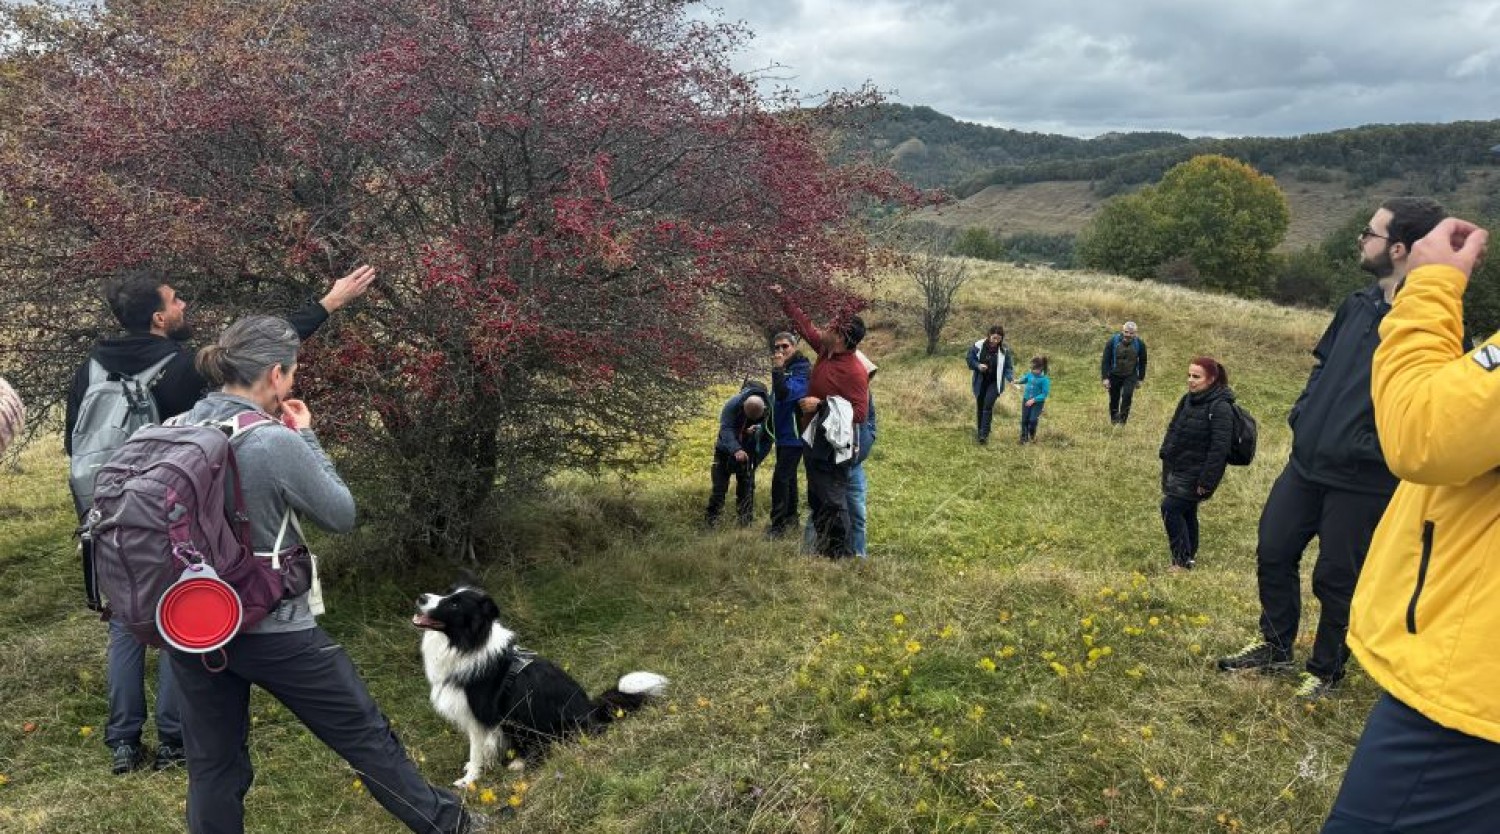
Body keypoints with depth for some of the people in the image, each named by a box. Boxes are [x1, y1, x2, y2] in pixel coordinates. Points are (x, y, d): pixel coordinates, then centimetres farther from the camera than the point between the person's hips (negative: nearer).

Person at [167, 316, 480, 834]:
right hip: (272, 630, -6)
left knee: (212, 766, 17)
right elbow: (341, 515, -8)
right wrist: (306, 437, 0)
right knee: (366, 735, 12)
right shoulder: (276, 443, -21)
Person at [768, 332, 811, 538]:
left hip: (794, 434, -9)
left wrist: (778, 370, -33)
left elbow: (786, 393, -30)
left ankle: (778, 525, -10)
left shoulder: (802, 369, -15)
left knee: (781, 477, -13)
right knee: (788, 476, 18)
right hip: (783, 433, 9)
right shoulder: (783, 369, 11)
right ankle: (791, 519, 30)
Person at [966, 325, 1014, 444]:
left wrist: (1010, 378, -21)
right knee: (980, 407, 11)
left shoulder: (1004, 350, -10)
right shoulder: (979, 345, -10)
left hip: (994, 382, -2)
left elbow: (1008, 367, -4)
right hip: (980, 382, 2)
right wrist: (978, 365, -16)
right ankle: (979, 431, 28)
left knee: (988, 406, -17)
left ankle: (985, 434, -14)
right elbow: (969, 358, 1)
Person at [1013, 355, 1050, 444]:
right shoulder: (1029, 374, -5)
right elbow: (1024, 380, 18)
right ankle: (1024, 438, 22)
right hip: (1026, 400, 5)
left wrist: (1034, 400, -26)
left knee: (1033, 420, -12)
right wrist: (1016, 381, 0)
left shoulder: (1044, 379, -20)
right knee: (1024, 420, 6)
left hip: (1037, 402, -5)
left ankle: (1032, 435, 18)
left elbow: (1044, 394, -20)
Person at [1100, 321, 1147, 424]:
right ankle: (1114, 419, 29)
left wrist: (1141, 378, 5)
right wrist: (1105, 377, -15)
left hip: (1131, 376, 0)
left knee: (1127, 395, -19)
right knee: (1114, 398, 7)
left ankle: (1122, 420, -8)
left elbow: (1142, 362, 3)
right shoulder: (1112, 341, -16)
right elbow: (1105, 360, -11)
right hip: (1114, 375, 0)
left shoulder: (1140, 344, -11)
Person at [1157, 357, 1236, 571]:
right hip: (1177, 469, 8)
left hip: (1196, 473, -8)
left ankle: (1183, 561, -2)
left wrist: (1206, 481, -23)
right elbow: (1173, 428, 17)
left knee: (1170, 508, -11)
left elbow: (1219, 448, -23)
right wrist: (1165, 454, 9)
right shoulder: (1188, 399, 5)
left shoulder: (1220, 408, -20)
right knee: (1186, 512, 16)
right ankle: (1189, 556, 29)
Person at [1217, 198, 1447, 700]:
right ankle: (1275, 646, 34)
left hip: (1362, 482, -7)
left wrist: (1370, 451, -20)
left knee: (1336, 580, 7)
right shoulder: (1358, 304, 7)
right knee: (1274, 552, 14)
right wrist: (1302, 414, 8)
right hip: (1306, 463, 7)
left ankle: (1326, 671, 29)